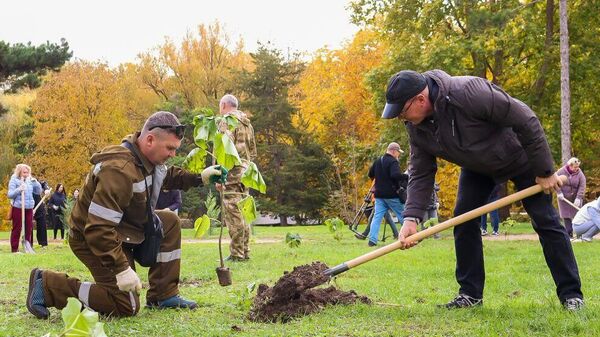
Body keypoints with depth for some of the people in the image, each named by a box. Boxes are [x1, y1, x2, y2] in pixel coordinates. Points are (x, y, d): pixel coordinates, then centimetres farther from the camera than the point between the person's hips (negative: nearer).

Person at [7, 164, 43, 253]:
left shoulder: (30, 180, 10)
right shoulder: (14, 180, -4)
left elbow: (39, 191, 13)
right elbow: (10, 195, -8)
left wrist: (36, 182, -2)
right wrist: (18, 190, -24)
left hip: (29, 208, 5)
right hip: (18, 207, -5)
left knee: (29, 228, 6)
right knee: (17, 229, -1)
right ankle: (14, 248, 4)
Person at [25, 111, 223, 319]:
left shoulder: (147, 157, -3)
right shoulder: (119, 171, -33)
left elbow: (166, 176, 24)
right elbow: (98, 229, -35)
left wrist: (199, 177, 9)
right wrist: (122, 269, -33)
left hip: (120, 230, 10)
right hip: (90, 239, -10)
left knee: (170, 222, 6)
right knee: (126, 306, -11)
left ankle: (163, 296, 9)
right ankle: (47, 285, -6)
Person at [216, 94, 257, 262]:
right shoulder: (247, 123, 20)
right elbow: (252, 151, 23)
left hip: (231, 174, -9)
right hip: (245, 172, 9)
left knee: (233, 215, -8)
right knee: (243, 214, 13)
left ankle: (236, 254, -8)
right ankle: (245, 252, 16)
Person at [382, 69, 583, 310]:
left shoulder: (470, 92, -40)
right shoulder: (416, 127, -18)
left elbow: (526, 120, -33)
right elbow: (420, 173, -11)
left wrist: (545, 171, -27)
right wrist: (411, 217, -25)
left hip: (521, 157, -6)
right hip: (477, 167, 6)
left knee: (546, 222, -5)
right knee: (463, 218, -6)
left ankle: (571, 294, 4)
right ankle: (470, 294, 4)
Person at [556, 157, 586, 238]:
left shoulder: (580, 174, -12)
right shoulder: (561, 172, -11)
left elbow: (582, 187, -15)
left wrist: (578, 198, -25)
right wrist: (559, 193, -16)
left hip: (575, 198, -1)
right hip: (564, 198, 1)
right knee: (566, 216, 1)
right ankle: (569, 233, 7)